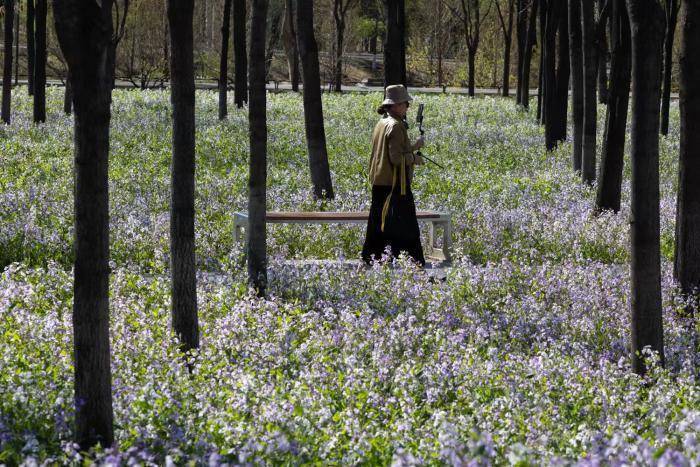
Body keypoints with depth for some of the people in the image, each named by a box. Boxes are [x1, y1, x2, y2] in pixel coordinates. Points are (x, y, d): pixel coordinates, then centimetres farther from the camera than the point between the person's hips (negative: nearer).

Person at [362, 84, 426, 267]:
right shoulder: (395, 126, -16)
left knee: (378, 224, 12)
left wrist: (413, 146, 19)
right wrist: (414, 158, -6)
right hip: (394, 184, -9)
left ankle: (369, 259, 13)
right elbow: (396, 158, -21)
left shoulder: (381, 123, 14)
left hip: (378, 183, 9)